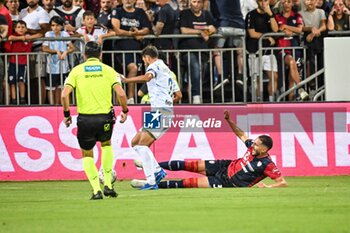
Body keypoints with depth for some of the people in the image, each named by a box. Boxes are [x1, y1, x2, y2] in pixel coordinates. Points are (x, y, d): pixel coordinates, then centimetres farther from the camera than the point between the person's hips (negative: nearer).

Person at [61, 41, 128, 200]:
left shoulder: (77, 71, 3)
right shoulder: (108, 70, 3)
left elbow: (64, 94, -8)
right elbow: (121, 93, -7)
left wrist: (66, 114, 3)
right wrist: (125, 111, 8)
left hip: (85, 119, -1)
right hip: (105, 118, 1)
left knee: (87, 154, 17)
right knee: (106, 144, 29)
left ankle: (96, 190, 2)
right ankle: (108, 185, 20)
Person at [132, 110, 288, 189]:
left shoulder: (266, 165, -25)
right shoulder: (252, 146, -5)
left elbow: (283, 182, -26)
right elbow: (241, 135, 13)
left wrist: (266, 187, -38)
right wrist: (228, 120, 6)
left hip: (227, 183, -6)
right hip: (227, 166, 6)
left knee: (190, 182, -9)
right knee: (192, 165, 2)